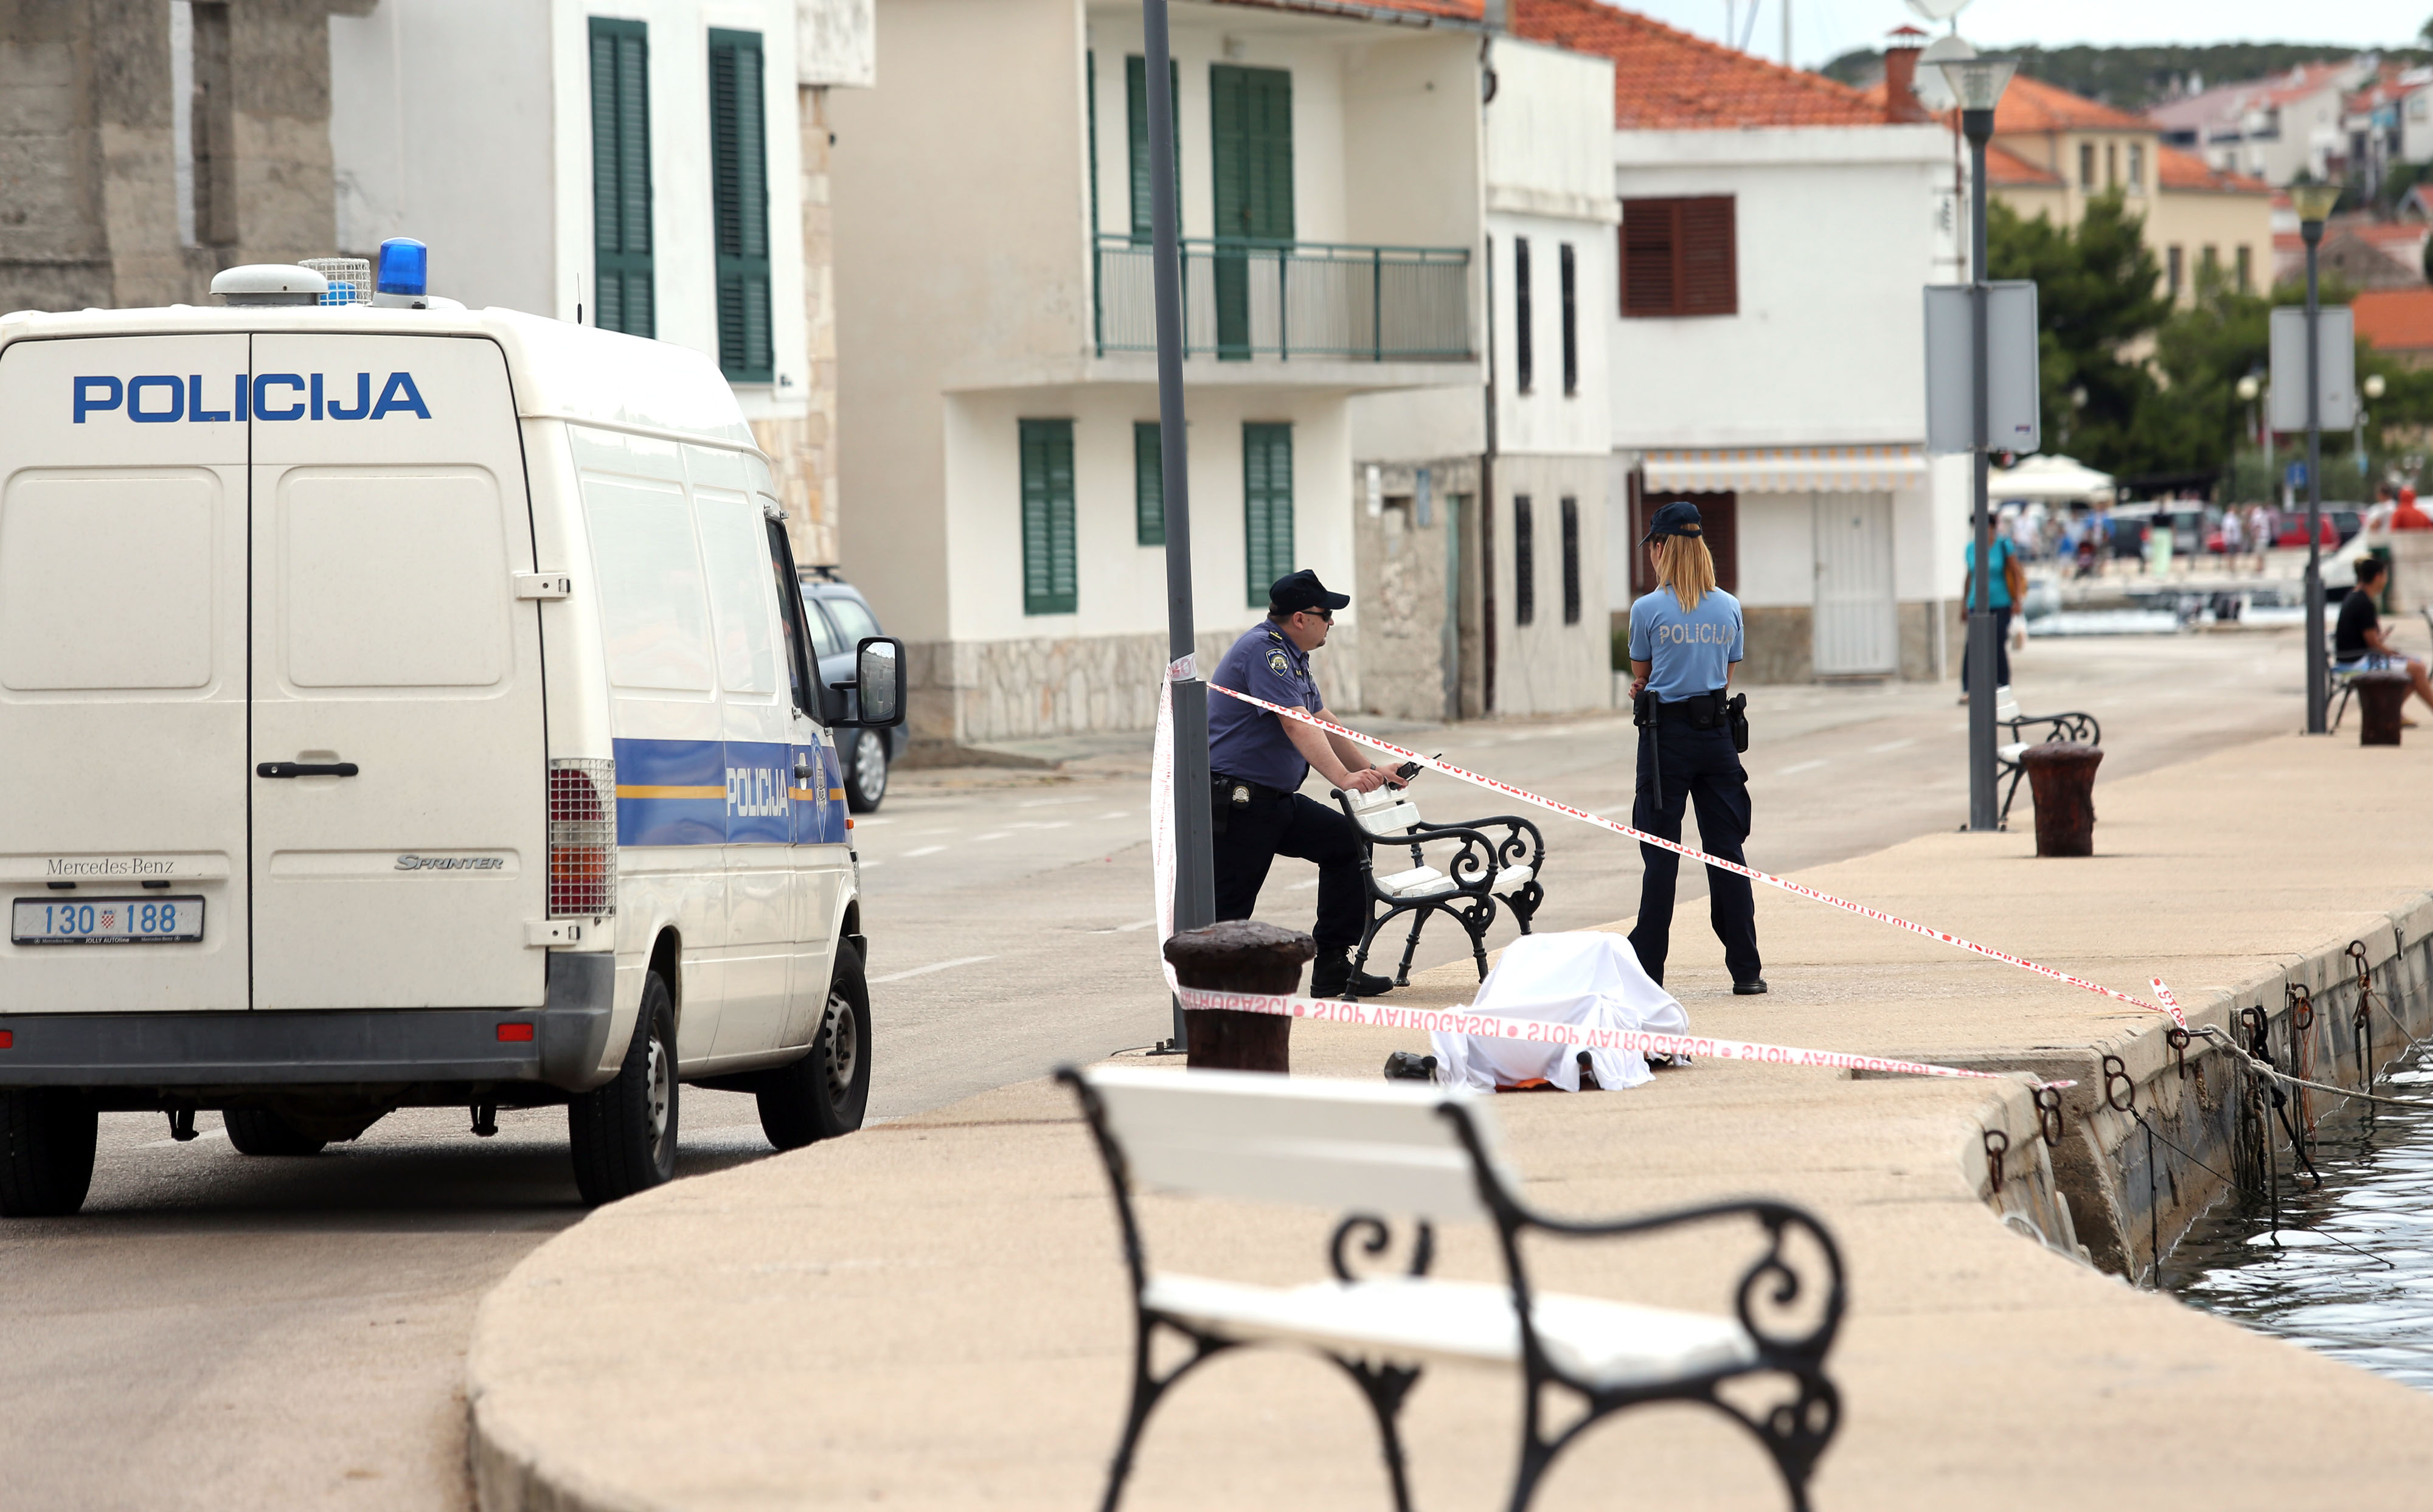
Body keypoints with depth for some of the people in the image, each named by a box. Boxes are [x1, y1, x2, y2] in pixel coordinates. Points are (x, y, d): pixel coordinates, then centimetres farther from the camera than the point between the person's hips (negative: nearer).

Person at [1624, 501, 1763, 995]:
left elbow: (1641, 677, 5)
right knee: (1726, 852, 5)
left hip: (1666, 735, -3)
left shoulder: (1649, 610, -7)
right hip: (1717, 732, 3)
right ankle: (1745, 969, 4)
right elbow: (1726, 675, 13)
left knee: (1660, 856, 1)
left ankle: (1648, 968, 3)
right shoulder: (1728, 608, 5)